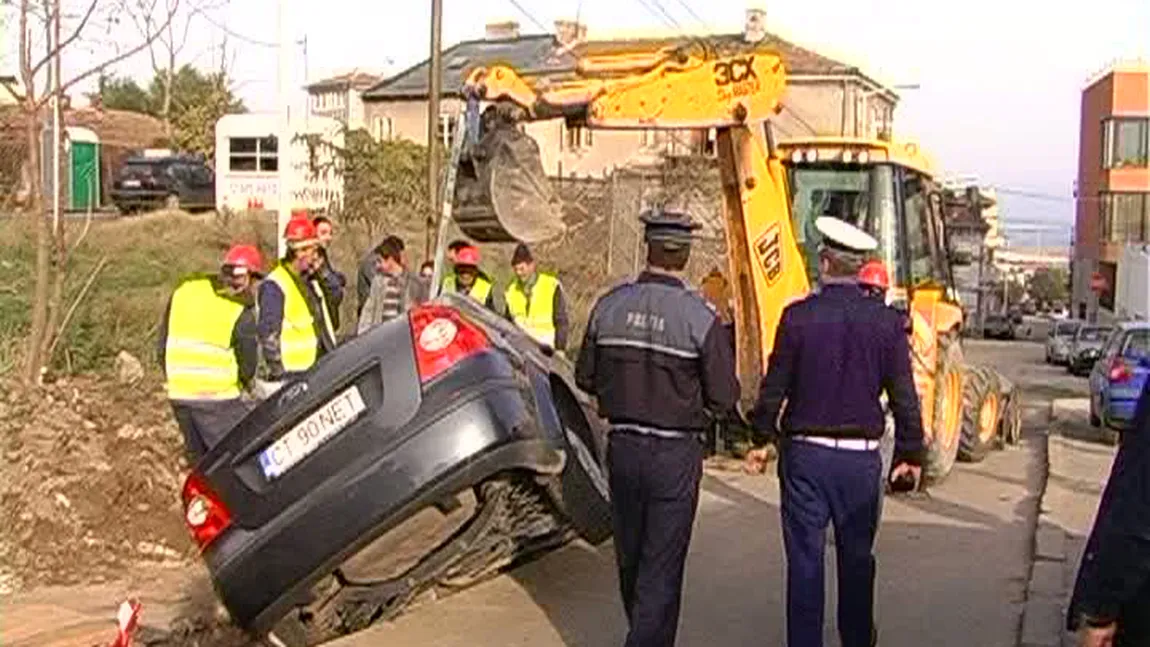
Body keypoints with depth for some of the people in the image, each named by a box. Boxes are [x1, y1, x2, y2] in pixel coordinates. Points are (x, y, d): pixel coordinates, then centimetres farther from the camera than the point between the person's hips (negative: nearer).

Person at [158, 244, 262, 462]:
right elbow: (248, 368, -7)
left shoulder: (184, 290, 8)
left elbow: (163, 345, 13)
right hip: (217, 397, -7)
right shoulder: (241, 315, -11)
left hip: (178, 394, 7)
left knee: (199, 459, 19)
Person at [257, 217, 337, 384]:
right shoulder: (274, 286, -11)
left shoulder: (310, 281, 17)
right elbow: (267, 333, -15)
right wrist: (278, 372, -16)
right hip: (291, 373, -9)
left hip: (320, 369, 9)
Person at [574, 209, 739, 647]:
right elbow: (724, 398, -12)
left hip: (622, 446, 4)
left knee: (630, 555, 21)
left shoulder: (609, 306, -5)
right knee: (662, 564, 4)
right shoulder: (700, 317, -15)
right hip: (675, 452, -4)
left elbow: (586, 377, 4)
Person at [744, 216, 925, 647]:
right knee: (857, 558, 18)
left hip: (806, 453, -2)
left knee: (805, 560, 5)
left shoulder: (798, 316, -8)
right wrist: (909, 455, 11)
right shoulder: (886, 322, -3)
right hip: (862, 457, 2)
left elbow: (774, 388, -2)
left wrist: (762, 439, 11)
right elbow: (904, 397, 1)